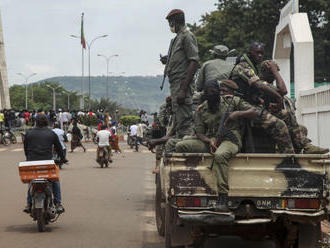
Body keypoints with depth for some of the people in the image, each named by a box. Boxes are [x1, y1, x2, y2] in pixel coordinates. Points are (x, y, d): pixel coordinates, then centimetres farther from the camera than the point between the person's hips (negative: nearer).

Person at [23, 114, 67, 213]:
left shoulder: (29, 133, 8)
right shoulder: (51, 134, 5)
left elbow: (25, 148, 14)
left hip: (32, 162, 2)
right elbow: (58, 147, 13)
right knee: (55, 181, 16)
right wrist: (63, 159, 28)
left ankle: (29, 204, 16)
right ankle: (58, 204, 8)